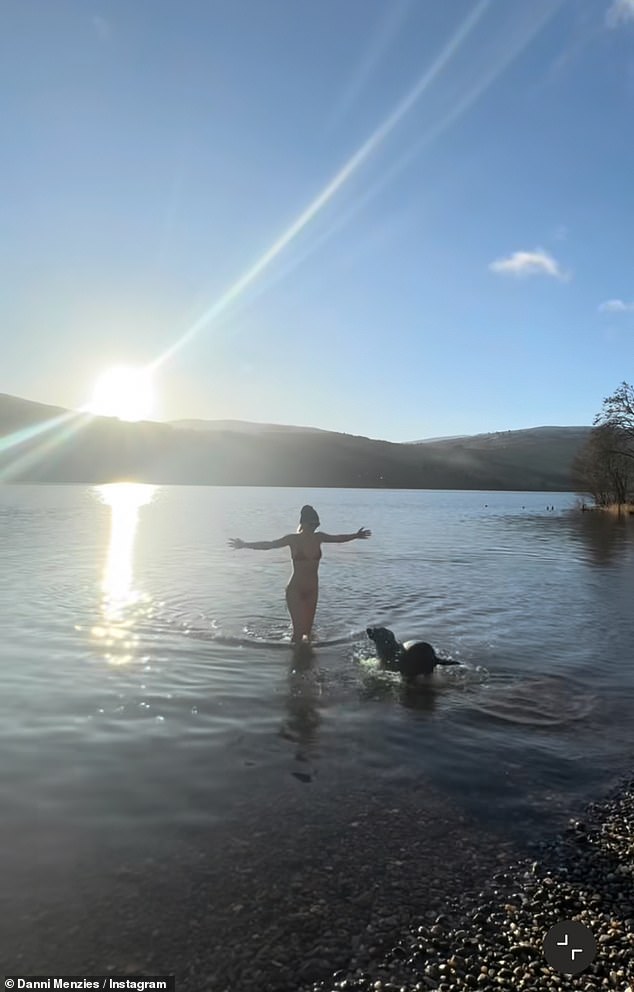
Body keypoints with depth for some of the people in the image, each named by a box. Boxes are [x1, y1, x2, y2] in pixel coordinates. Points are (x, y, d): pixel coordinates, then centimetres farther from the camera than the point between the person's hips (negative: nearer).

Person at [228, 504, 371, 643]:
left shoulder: (318, 537, 2)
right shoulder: (293, 539, -11)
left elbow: (338, 538, 19)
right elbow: (269, 545, -19)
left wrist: (356, 536, 30)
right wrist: (244, 544, -30)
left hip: (312, 589, 5)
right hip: (295, 590, -4)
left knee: (308, 628, 9)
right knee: (299, 628, -9)